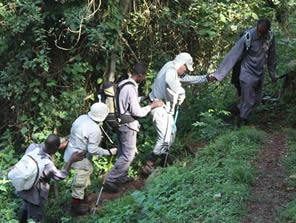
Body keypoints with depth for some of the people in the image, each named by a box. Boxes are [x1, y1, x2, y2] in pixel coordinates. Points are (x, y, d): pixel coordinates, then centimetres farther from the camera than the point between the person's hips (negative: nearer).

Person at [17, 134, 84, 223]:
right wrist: (71, 161, -10)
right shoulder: (47, 164, -34)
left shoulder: (33, 146, -20)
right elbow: (61, 175, -15)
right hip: (34, 194, -7)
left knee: (27, 205, 35)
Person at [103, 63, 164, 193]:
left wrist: (143, 98, 18)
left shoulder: (123, 84, 6)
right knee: (128, 155, -4)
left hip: (121, 123, 10)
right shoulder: (131, 89, -23)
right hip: (128, 125, -10)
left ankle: (122, 177, 31)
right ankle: (110, 181, -4)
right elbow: (137, 112, -21)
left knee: (123, 153, 20)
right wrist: (151, 106, -9)